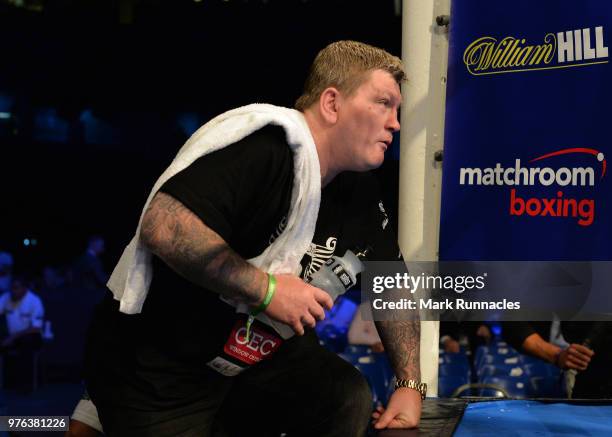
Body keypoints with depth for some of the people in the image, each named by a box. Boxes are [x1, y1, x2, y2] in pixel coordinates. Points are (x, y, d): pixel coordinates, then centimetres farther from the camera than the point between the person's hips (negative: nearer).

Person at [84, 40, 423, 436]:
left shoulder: (358, 190, 3)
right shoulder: (265, 144, -24)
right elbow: (163, 226, -35)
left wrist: (410, 385, 3)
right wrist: (265, 288, -30)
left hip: (256, 356, 7)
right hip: (156, 367, -7)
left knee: (349, 400, -13)